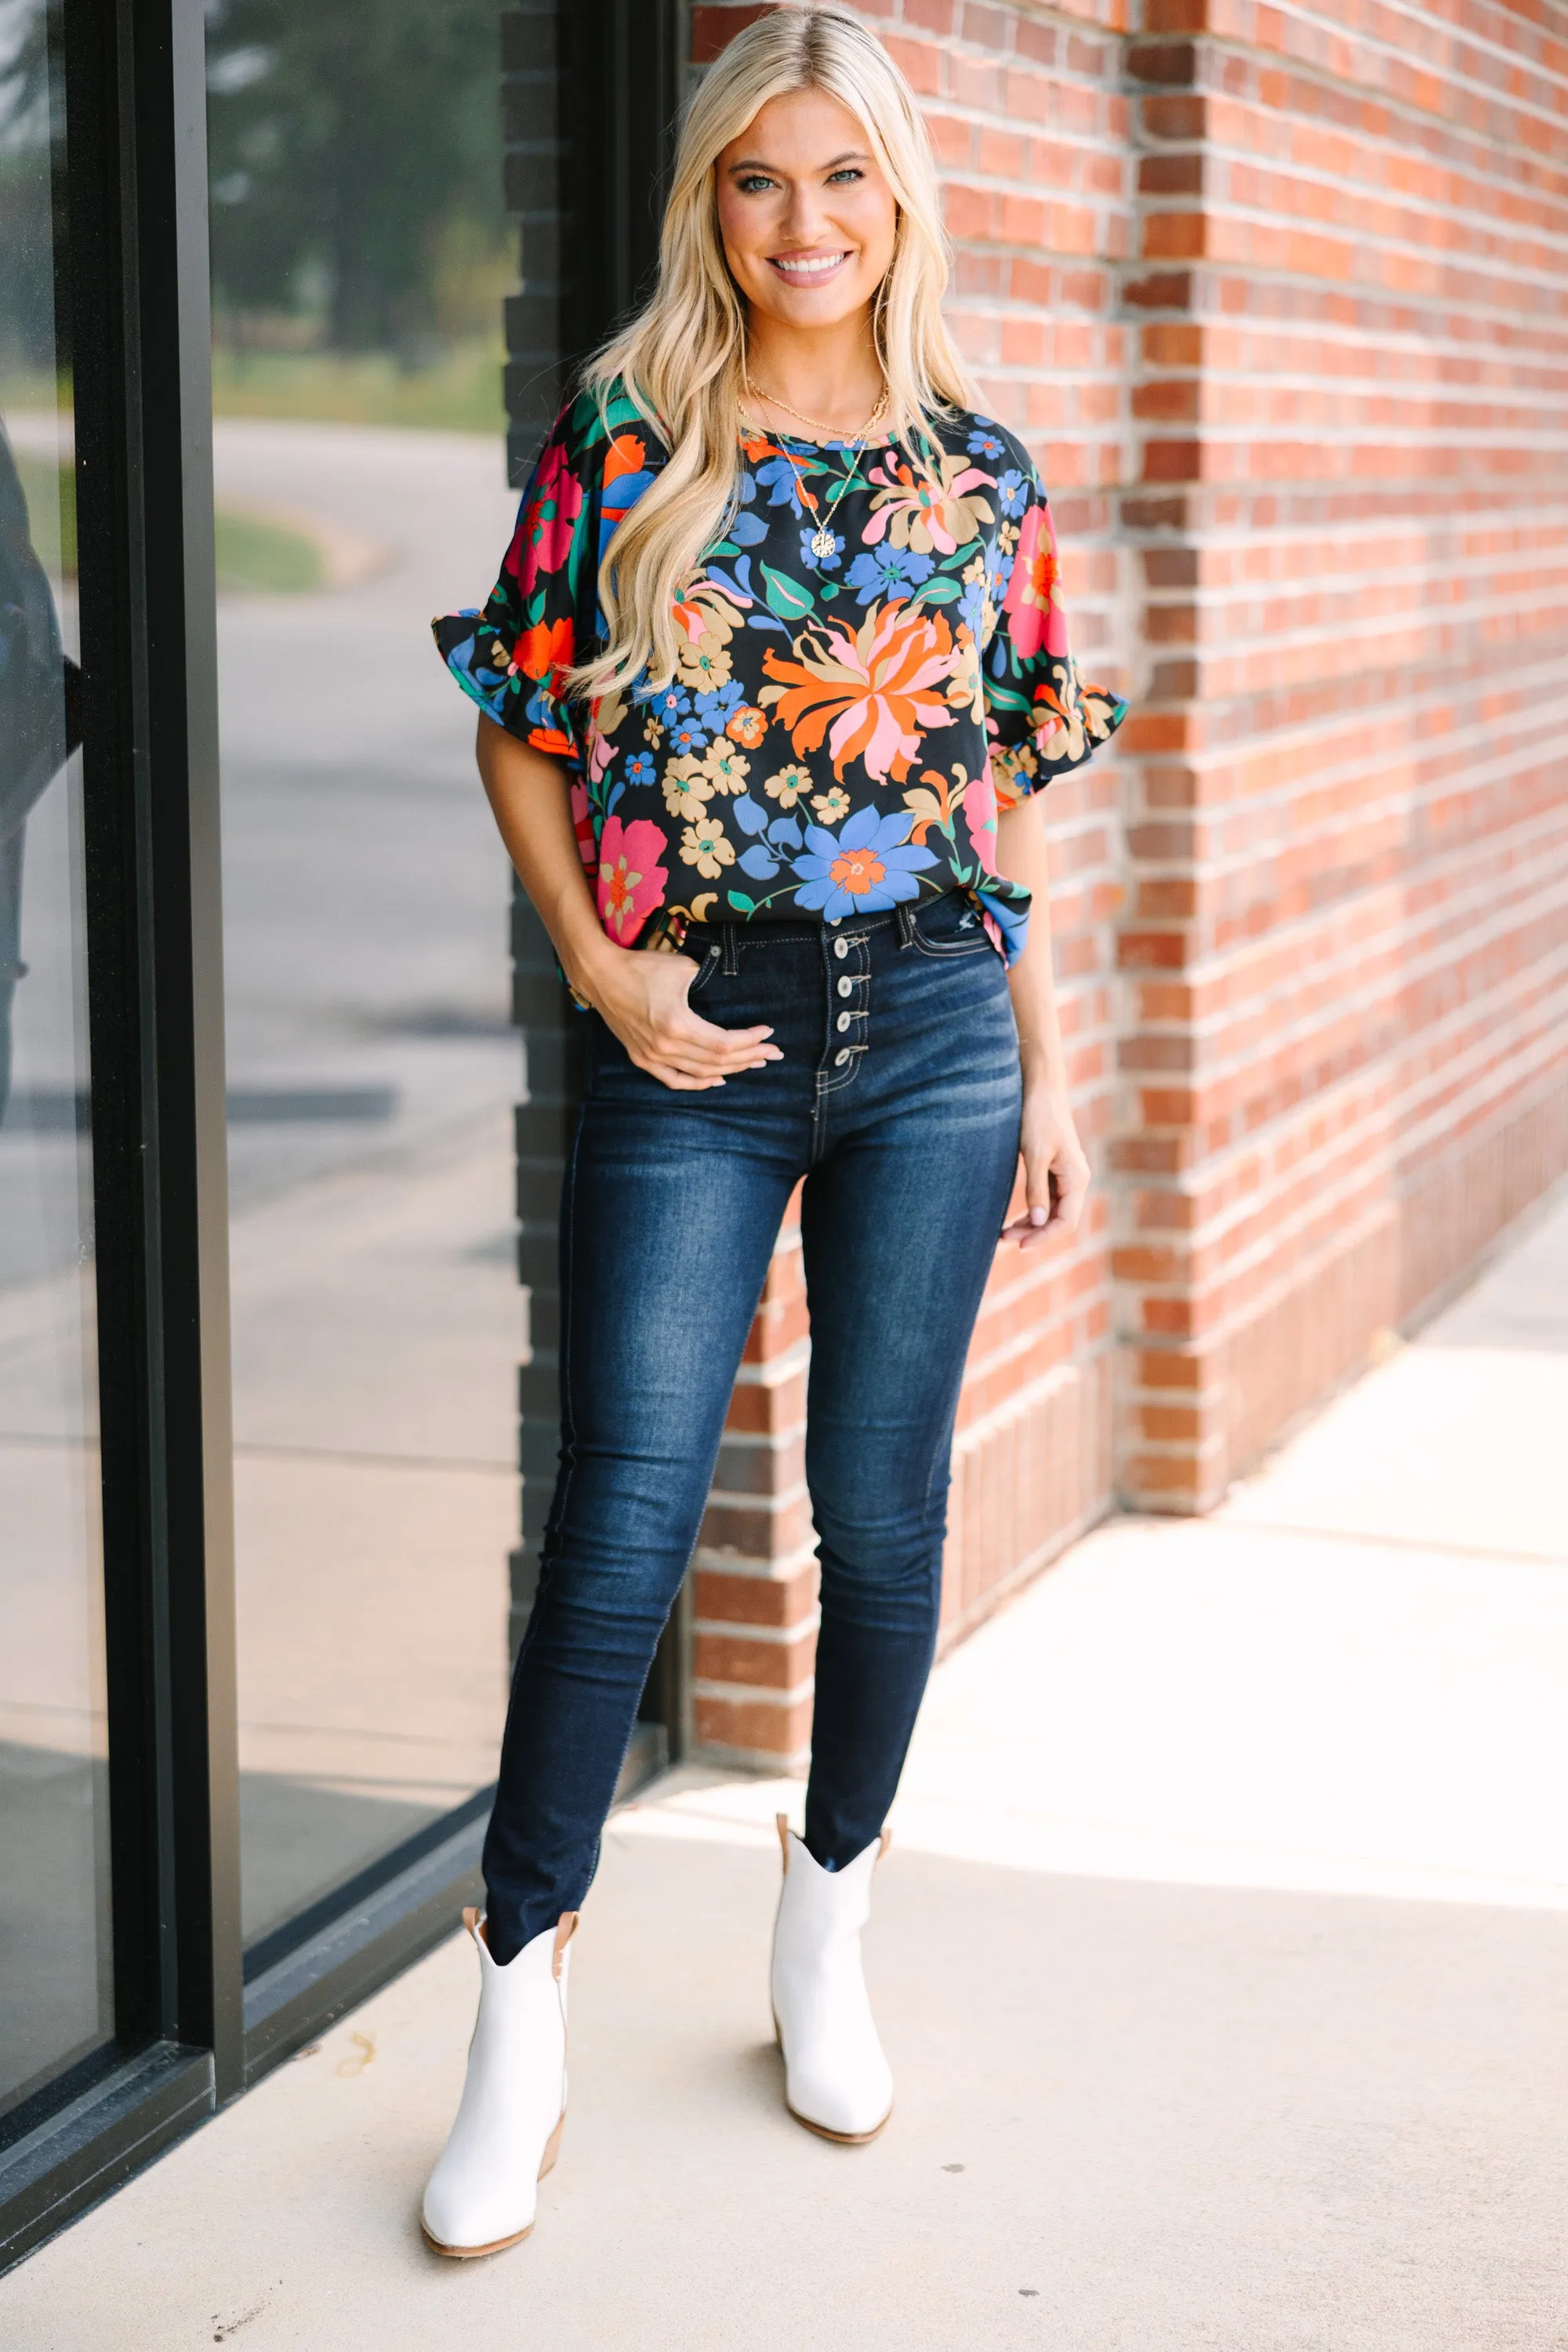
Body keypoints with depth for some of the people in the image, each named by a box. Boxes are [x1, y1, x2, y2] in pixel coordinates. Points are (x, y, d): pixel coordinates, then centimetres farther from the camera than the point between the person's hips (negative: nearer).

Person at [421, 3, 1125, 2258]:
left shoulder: (982, 473, 6)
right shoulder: (621, 445, 1)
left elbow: (1014, 795, 10)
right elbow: (521, 735, 4)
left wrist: (1050, 1071, 8)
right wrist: (602, 972, -8)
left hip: (932, 1028, 2)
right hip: (696, 1044, -2)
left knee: (885, 1511, 8)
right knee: (619, 1530, -4)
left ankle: (828, 1939, 27)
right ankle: (523, 2028, 7)